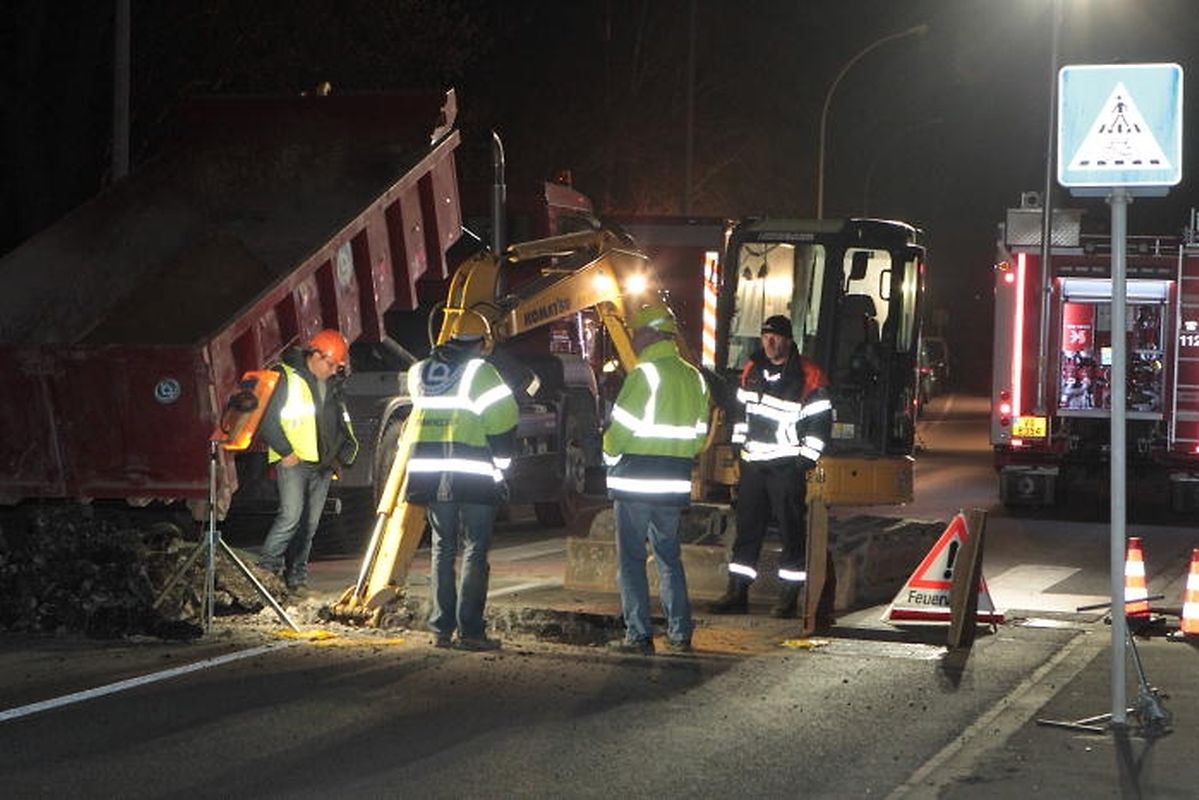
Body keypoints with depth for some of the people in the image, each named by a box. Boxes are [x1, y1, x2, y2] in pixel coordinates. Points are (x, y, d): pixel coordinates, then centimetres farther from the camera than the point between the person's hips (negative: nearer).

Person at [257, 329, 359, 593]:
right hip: (293, 462, -7)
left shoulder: (332, 386, 16)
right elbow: (266, 418, -9)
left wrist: (346, 450, 12)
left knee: (310, 523, 4)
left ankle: (296, 576, 9)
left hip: (322, 463, 7)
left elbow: (342, 422, 28)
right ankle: (266, 567, -11)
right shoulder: (286, 378, -6)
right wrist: (285, 451, -13)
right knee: (291, 514, -20)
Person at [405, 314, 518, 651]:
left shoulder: (420, 371, 8)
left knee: (442, 549, 13)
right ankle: (470, 631, -4)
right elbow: (503, 418, -8)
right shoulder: (481, 373, -7)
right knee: (475, 551, 0)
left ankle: (441, 629, 12)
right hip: (473, 475, -5)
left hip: (430, 471, 5)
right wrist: (500, 464, 3)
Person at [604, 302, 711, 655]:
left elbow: (620, 429, -12)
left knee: (631, 559, 1)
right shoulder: (694, 378, 10)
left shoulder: (645, 374, -12)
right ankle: (680, 634, 13)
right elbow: (700, 435, 12)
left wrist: (610, 455, 7)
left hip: (635, 480, -6)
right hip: (675, 483, 7)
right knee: (669, 556, 15)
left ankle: (638, 635, -2)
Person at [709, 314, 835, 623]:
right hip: (754, 463, 6)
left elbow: (820, 422, -7)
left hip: (787, 466, -6)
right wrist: (738, 444, 17)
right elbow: (741, 409, 22)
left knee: (791, 528, -4)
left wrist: (807, 460, -10)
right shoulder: (753, 369, 11)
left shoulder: (809, 377, -8)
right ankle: (737, 592, 12)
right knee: (747, 527, 7)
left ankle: (790, 593, 3)